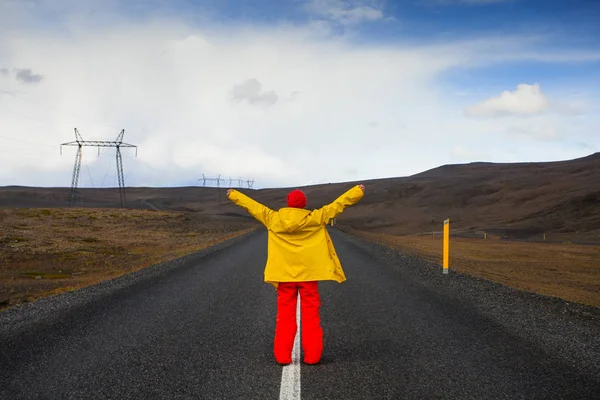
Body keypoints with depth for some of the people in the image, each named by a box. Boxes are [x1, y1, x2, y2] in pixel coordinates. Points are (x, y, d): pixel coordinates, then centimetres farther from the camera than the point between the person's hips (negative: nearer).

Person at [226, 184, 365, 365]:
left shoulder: (273, 219, -3)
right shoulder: (315, 218, -7)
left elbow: (252, 206, 9)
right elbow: (337, 205, -1)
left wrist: (234, 195, 23)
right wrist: (358, 191, 8)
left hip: (284, 274, 2)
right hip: (308, 274, -1)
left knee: (285, 316, 7)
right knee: (311, 316, 5)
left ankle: (282, 356, 8)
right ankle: (312, 356, 6)